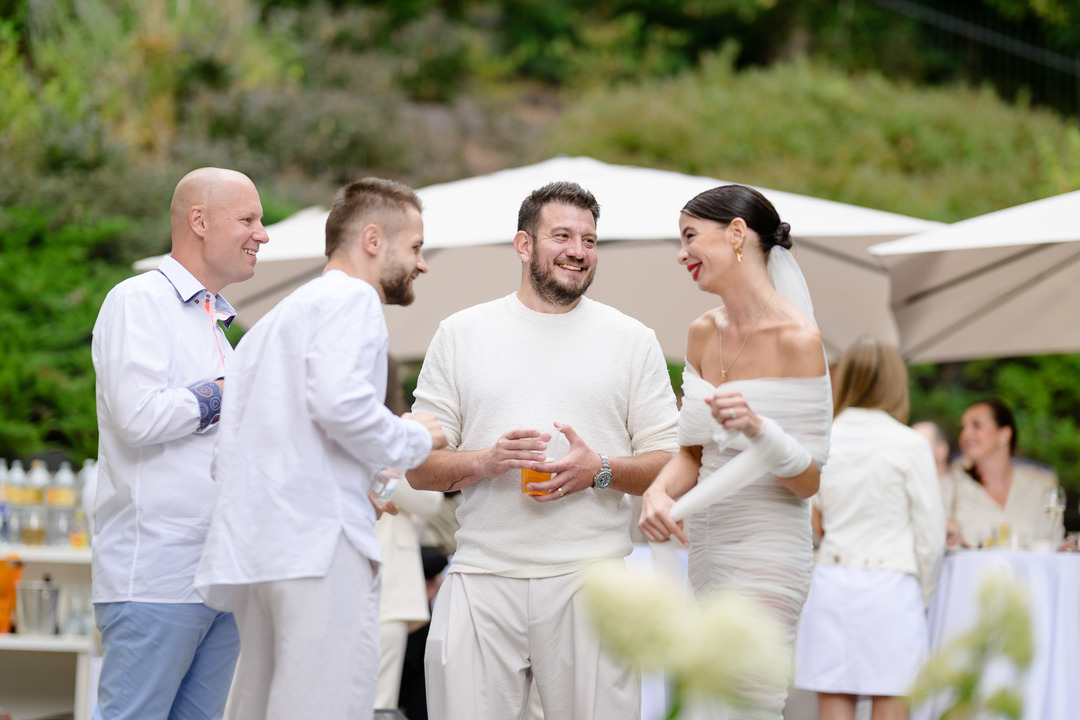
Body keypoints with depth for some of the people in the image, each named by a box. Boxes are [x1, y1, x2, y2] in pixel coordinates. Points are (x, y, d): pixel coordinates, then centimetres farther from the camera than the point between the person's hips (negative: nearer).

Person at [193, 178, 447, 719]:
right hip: (319, 541, -10)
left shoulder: (277, 318, 29)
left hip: (253, 547, 10)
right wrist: (414, 441, -2)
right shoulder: (351, 298, 0)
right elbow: (339, 400, -19)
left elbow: (226, 459, 25)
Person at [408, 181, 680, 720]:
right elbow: (419, 467, 9)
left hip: (590, 576, 0)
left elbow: (670, 464, 9)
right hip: (482, 578, 0)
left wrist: (599, 469, -10)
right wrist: (484, 461, -11)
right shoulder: (461, 334, 11)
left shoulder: (631, 340, 11)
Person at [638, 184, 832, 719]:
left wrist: (757, 428, -28)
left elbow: (809, 479, -10)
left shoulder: (796, 339, -13)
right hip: (707, 549, 7)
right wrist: (657, 491, -6)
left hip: (766, 552, -7)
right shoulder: (704, 334, 10)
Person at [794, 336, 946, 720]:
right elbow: (931, 535, -1)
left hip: (829, 585, 3)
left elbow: (809, 524, 9)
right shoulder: (910, 445, -5)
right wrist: (922, 597, 12)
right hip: (891, 586, -3)